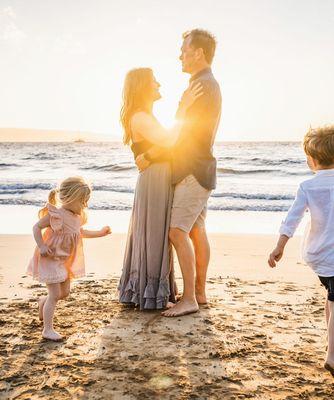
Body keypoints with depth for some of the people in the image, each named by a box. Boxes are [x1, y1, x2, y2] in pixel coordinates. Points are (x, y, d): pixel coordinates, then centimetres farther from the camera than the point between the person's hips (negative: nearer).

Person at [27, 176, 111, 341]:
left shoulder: (77, 216, 1)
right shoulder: (56, 214, -23)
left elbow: (80, 232, 19)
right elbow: (36, 227, -18)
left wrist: (100, 233, 15)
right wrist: (41, 246, -28)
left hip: (66, 260, 8)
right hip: (51, 259, -8)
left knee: (64, 292, 17)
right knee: (55, 294, -5)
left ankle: (44, 302, 46)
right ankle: (48, 330, 7)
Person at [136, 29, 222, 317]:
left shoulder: (203, 86, -15)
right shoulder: (209, 85, 19)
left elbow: (181, 132, -19)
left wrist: (148, 156, -12)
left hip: (193, 171, -10)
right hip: (197, 169, 10)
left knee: (178, 231, -11)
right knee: (197, 231, 11)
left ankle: (189, 299, -7)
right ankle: (200, 292, 18)